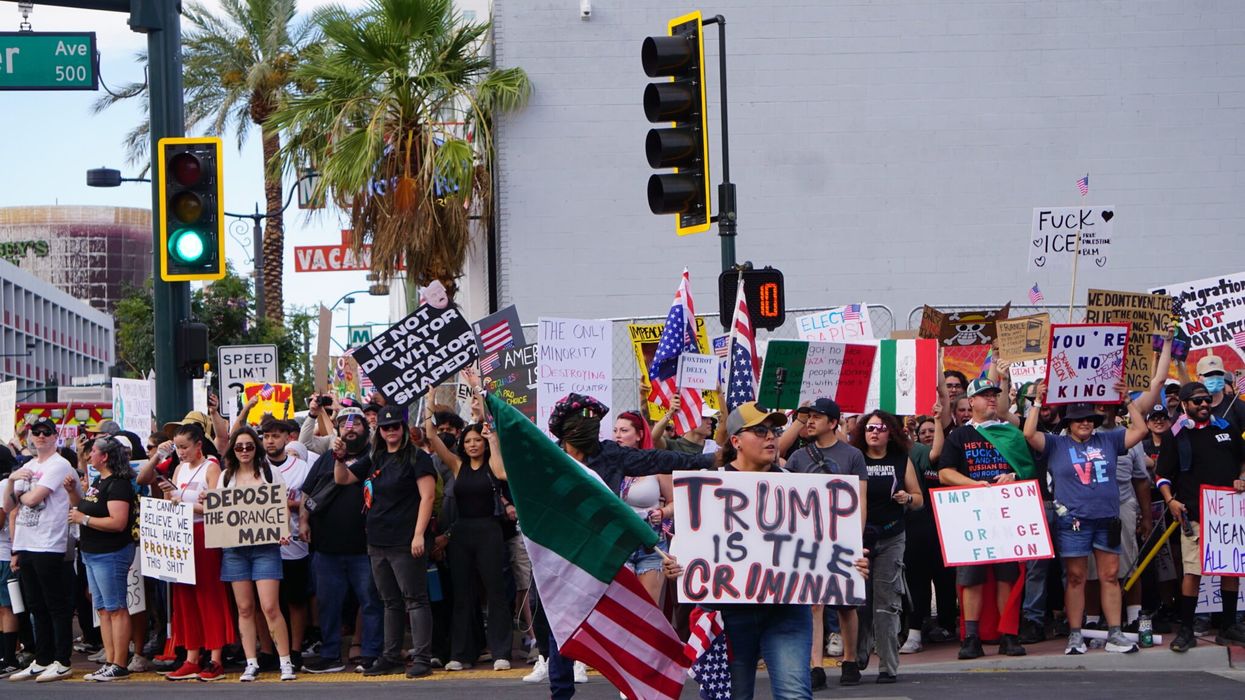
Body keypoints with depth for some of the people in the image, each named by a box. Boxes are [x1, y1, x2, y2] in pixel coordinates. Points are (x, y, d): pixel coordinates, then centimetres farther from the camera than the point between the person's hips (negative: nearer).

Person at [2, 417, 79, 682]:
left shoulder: (59, 465, -7)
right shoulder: (26, 467, 16)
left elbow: (33, 498, -16)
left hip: (49, 548, -8)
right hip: (24, 546, 8)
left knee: (57, 607, -2)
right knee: (37, 608, 12)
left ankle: (61, 663, 1)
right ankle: (41, 661, 18)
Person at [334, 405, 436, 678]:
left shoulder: (417, 458, -4)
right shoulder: (374, 459, 16)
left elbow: (427, 496, -11)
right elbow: (342, 479, 20)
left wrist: (419, 534, -18)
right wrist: (340, 457, -1)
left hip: (406, 543, -7)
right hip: (378, 543, 7)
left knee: (415, 600, -7)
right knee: (391, 603, 13)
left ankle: (421, 658, -8)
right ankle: (391, 658, 19)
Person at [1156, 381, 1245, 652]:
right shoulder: (1176, 436, 2)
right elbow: (1163, 475, 1)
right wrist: (1170, 500, -14)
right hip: (1195, 515, -4)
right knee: (1192, 571, -9)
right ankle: (1186, 631, -3)